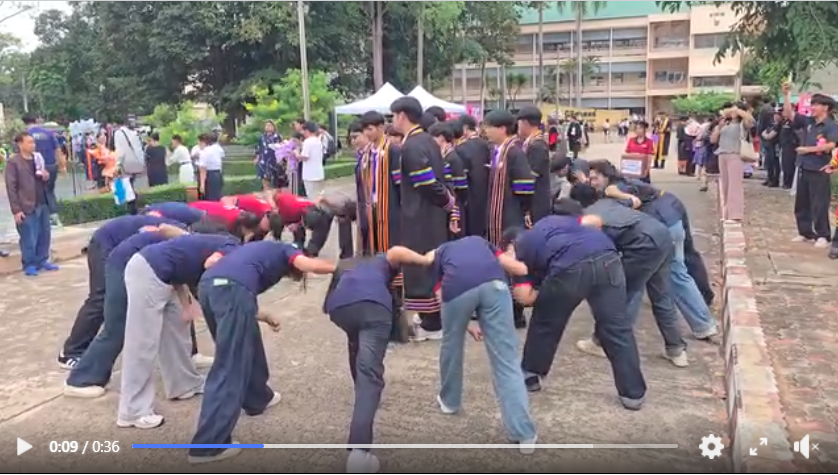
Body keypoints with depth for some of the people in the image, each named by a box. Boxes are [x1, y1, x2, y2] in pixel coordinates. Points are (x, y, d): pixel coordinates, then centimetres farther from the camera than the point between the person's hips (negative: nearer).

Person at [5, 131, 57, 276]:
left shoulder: (38, 158, 12)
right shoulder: (13, 162, -8)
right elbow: (11, 188, -10)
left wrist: (46, 177, -3)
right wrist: (16, 210, -14)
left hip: (43, 205, 6)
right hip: (27, 207, -6)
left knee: (44, 235, 13)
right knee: (29, 239, 1)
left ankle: (42, 261, 26)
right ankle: (29, 265, 14)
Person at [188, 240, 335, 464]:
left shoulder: (260, 251, 42)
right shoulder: (285, 251, 25)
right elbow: (309, 265, 3)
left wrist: (261, 316, 35)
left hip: (207, 285, 8)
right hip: (233, 288, -8)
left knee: (247, 347, 28)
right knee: (229, 366, -4)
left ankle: (258, 398, 47)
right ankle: (208, 445, -4)